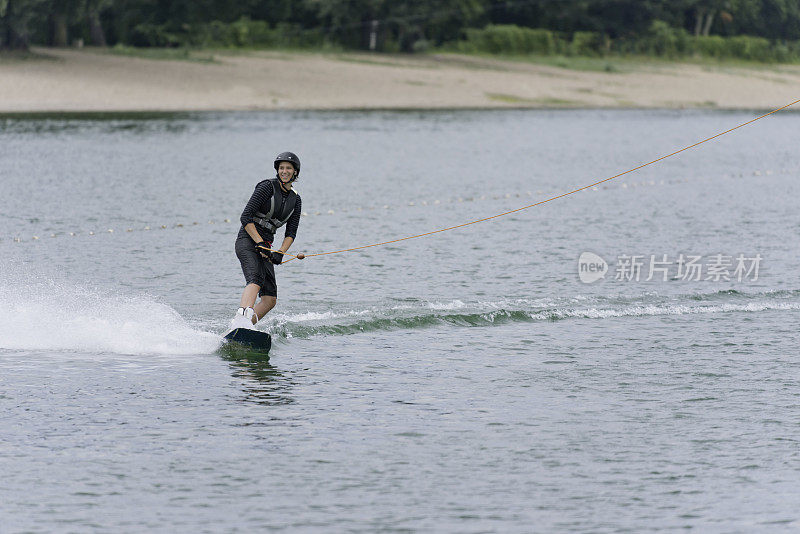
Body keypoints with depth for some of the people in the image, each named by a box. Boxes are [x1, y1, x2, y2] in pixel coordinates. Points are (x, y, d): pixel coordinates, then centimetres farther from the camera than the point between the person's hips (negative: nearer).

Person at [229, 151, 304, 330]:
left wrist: (280, 252, -8)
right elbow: (245, 217, -12)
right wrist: (260, 243, -19)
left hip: (264, 246, 7)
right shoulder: (268, 187, -6)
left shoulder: (295, 200, 13)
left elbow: (291, 233, 10)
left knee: (270, 299, -4)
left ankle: (236, 328, -6)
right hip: (247, 241, -7)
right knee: (256, 279, -33)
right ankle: (242, 319, -53)